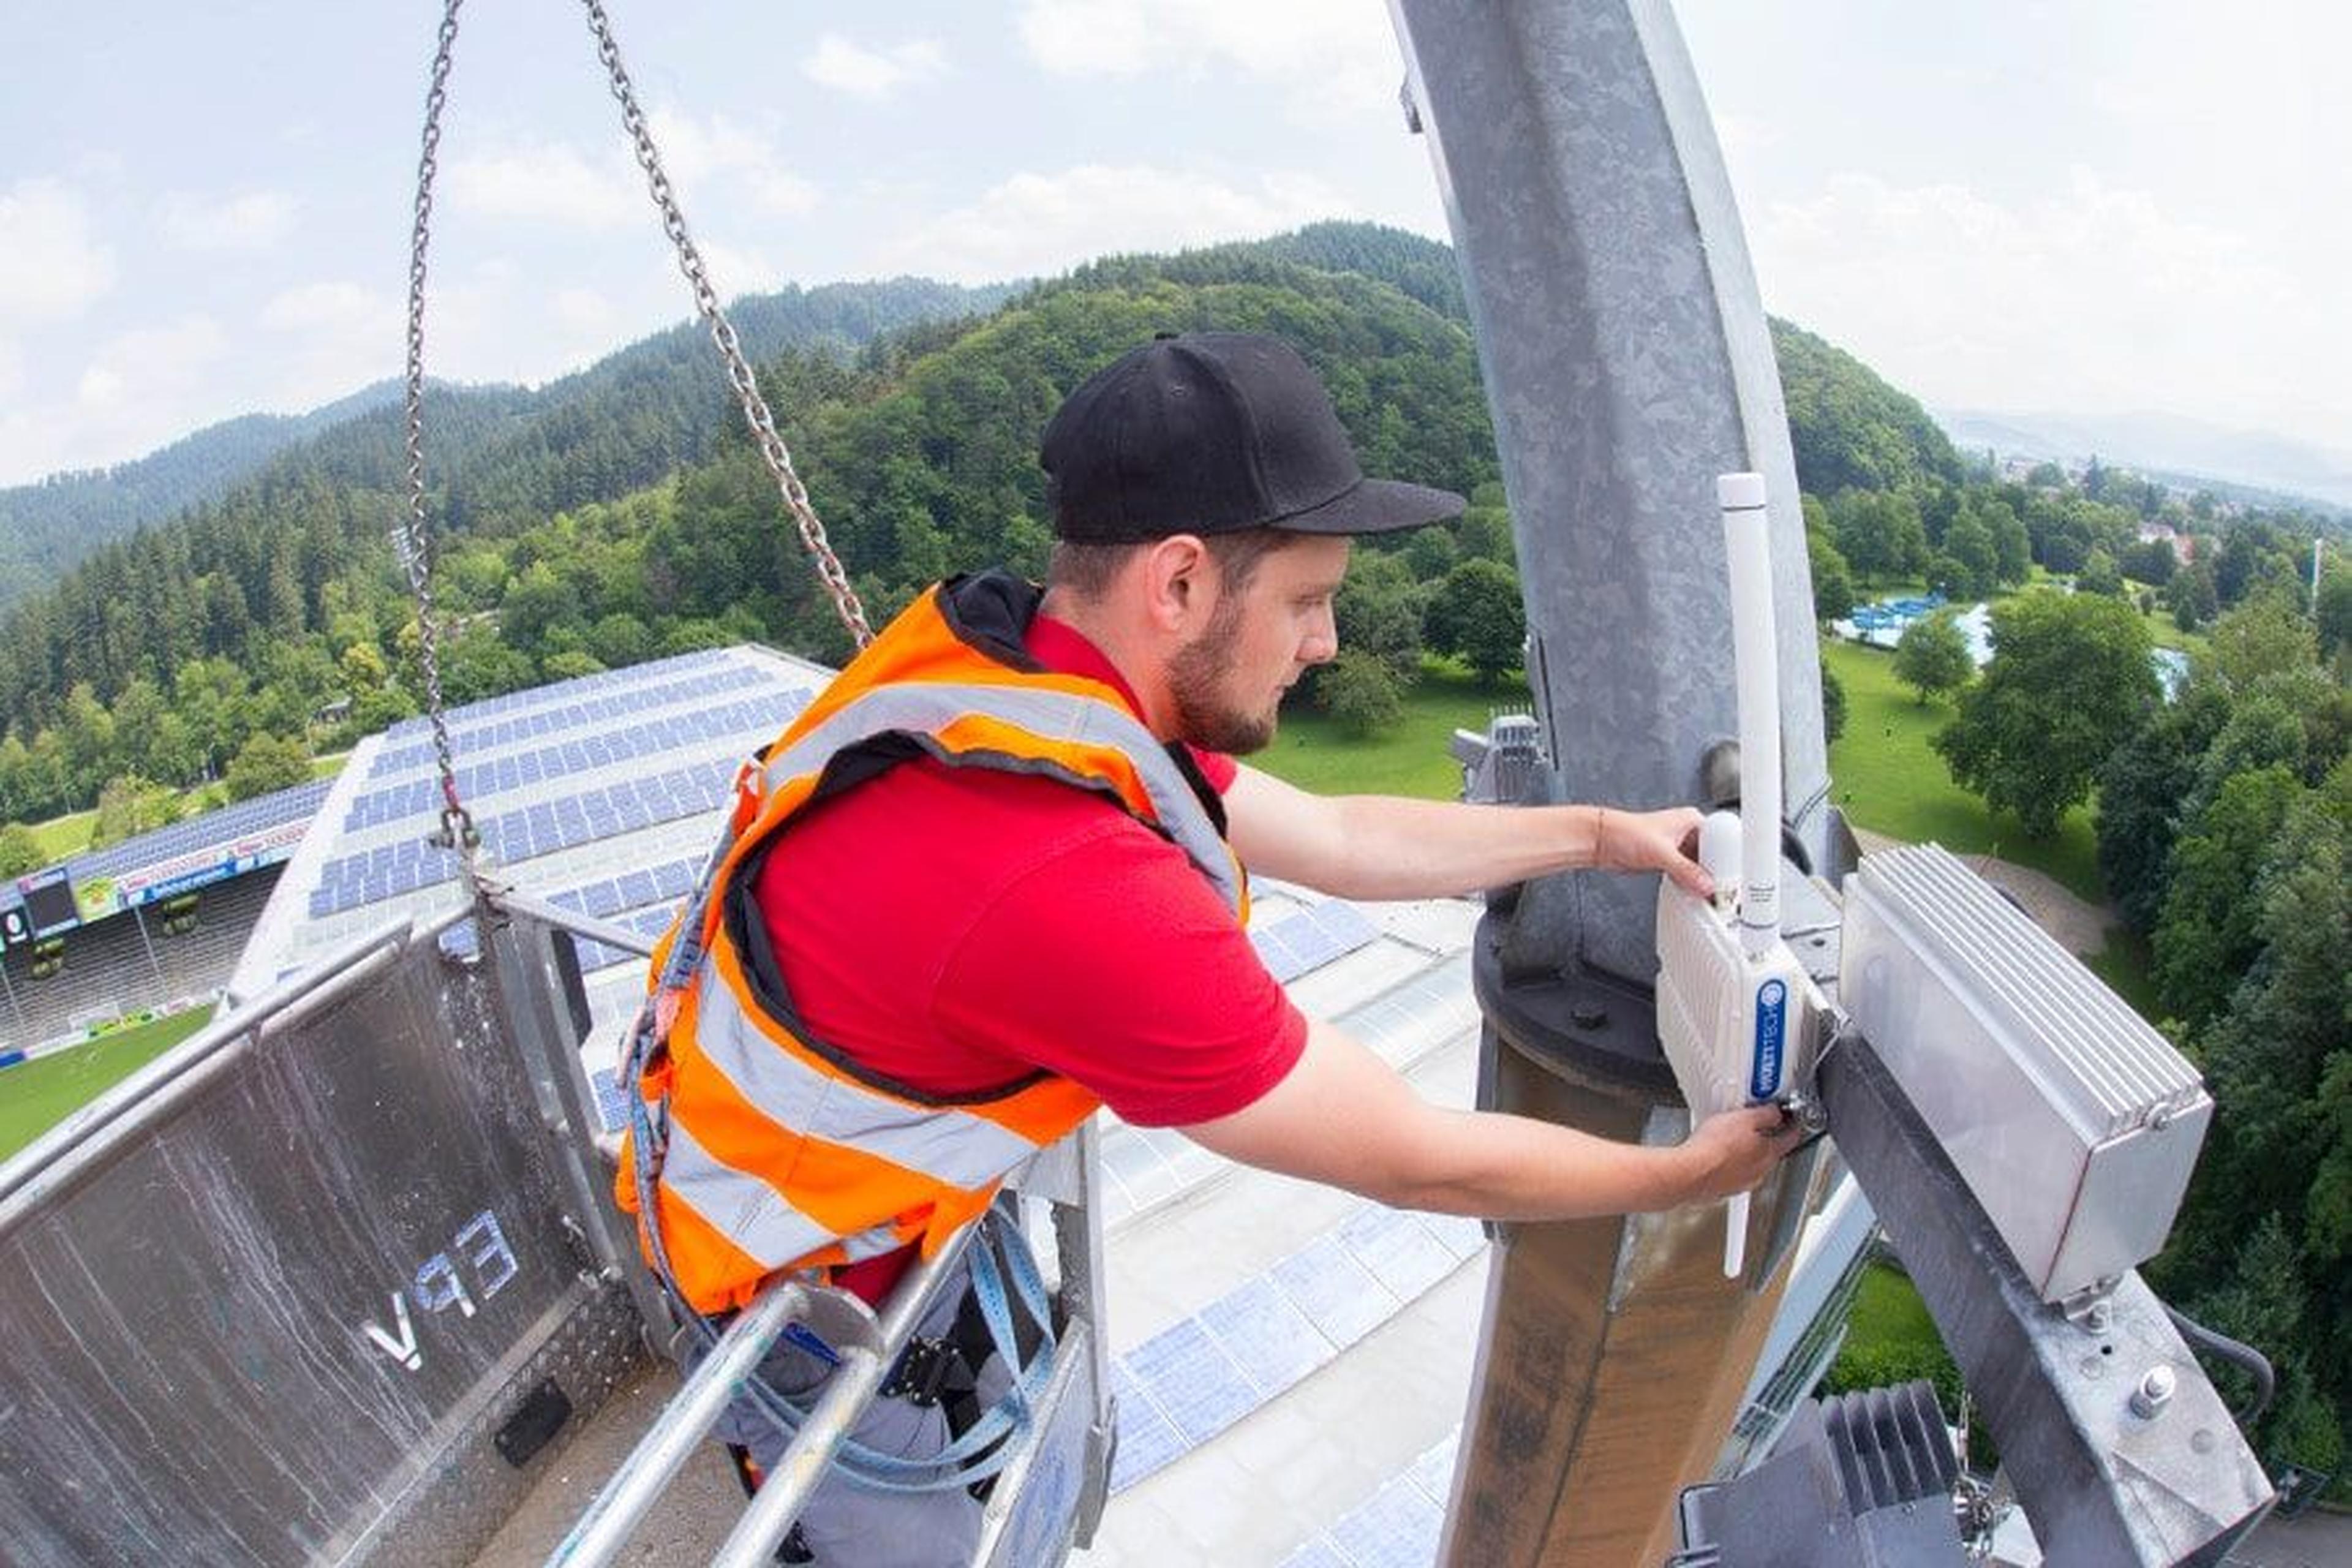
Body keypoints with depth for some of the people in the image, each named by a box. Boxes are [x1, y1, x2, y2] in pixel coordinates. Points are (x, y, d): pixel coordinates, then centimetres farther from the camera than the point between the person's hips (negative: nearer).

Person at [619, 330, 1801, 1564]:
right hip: (805, 1282, -7)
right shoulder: (1074, 890, -40)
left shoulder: (1051, 678, -13)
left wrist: (1599, 834, 7)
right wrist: (1689, 1175, -9)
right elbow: (1422, 1164, -26)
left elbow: (1337, 840, 2)